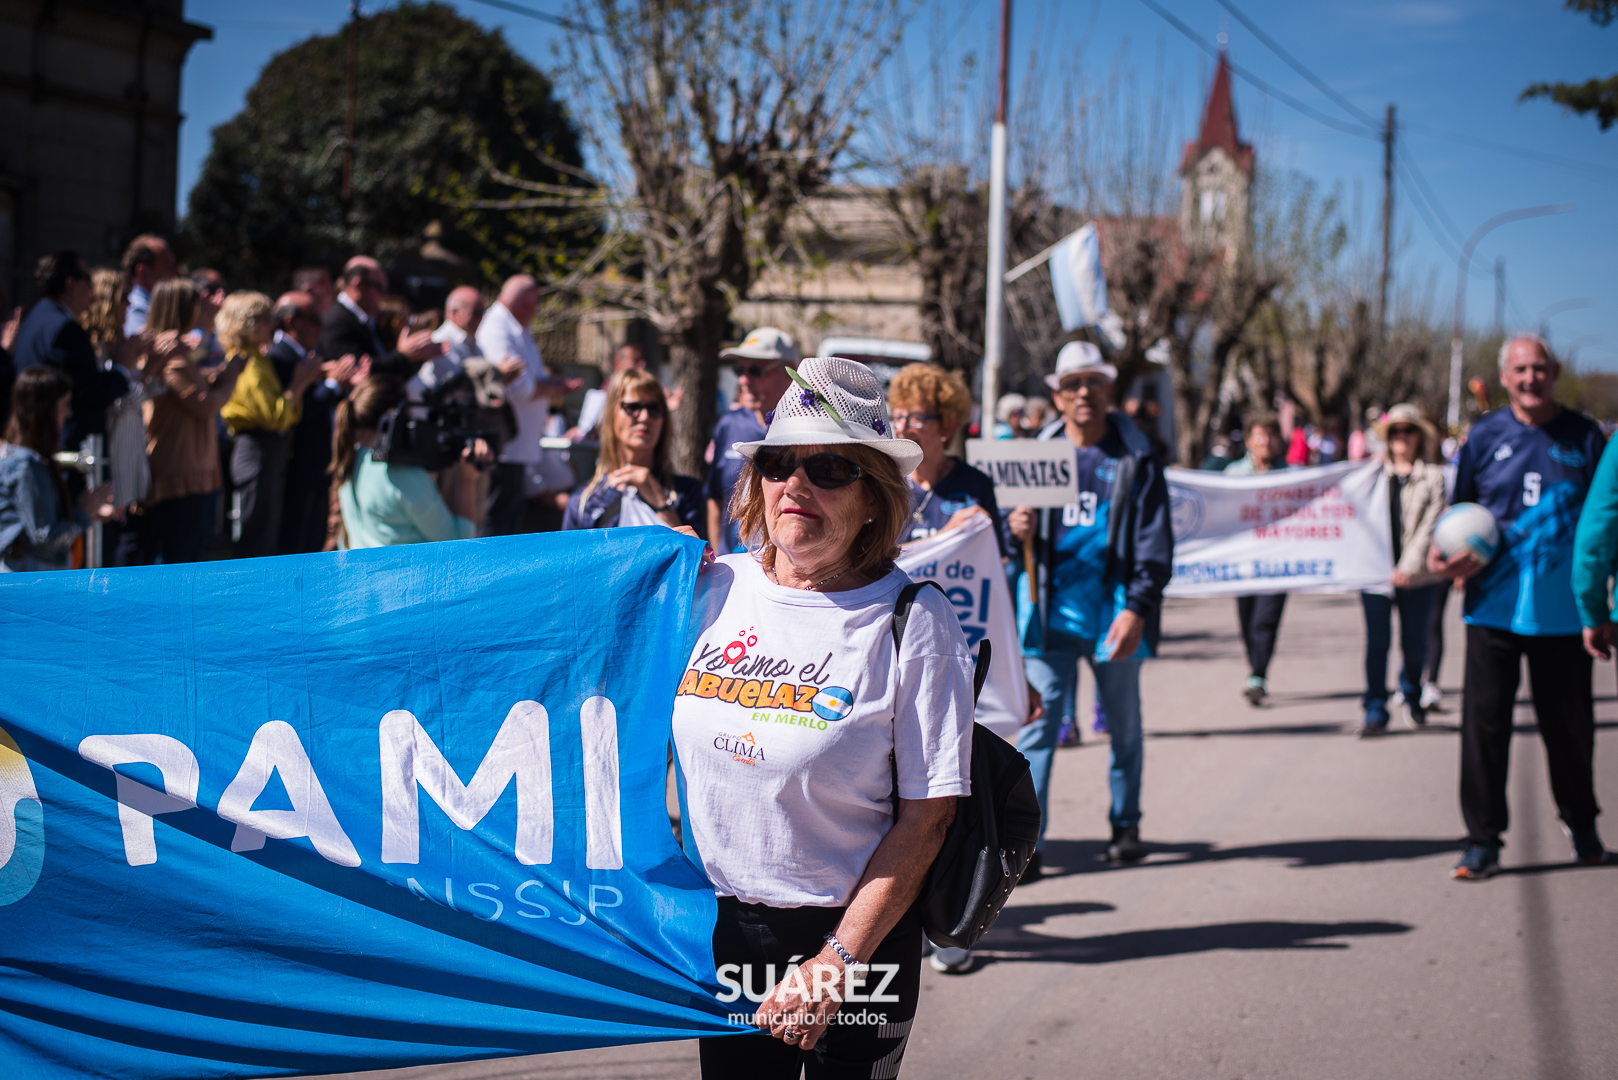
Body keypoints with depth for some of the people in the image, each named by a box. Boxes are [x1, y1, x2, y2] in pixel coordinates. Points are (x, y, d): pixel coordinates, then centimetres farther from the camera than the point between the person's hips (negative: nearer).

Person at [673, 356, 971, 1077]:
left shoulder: (914, 622, -12)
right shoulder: (713, 590, 1)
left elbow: (926, 816, -13)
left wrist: (836, 962, -16)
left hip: (857, 935, -4)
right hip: (719, 930, 4)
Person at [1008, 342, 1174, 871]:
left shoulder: (1137, 460, 2)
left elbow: (1154, 545, -2)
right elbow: (1019, 544, 13)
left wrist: (1138, 609, -13)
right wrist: (1017, 531, -12)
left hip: (1113, 614, -1)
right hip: (1050, 612, 1)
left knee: (1124, 725, 12)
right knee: (1039, 723, -5)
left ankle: (1126, 825, 27)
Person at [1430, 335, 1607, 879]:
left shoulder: (1584, 437, 3)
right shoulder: (1484, 437, 3)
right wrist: (1445, 555, -9)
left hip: (1563, 609, 0)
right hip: (1494, 605, 0)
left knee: (1569, 722, 11)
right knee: (1483, 721, -3)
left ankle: (1582, 825, 32)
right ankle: (1482, 840, 4)